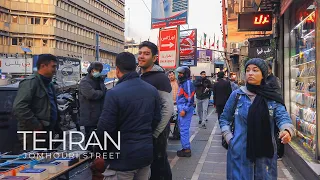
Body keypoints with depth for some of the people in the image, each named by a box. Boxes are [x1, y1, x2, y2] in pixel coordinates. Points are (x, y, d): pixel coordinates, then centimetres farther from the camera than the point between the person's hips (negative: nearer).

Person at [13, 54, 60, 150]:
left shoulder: (49, 84, 18)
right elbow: (19, 108, -25)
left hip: (47, 135, 9)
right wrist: (37, 126, -21)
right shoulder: (30, 82, -13)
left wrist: (57, 127, 17)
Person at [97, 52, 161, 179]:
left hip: (123, 157, -6)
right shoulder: (152, 90, 3)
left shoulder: (114, 93, -18)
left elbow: (105, 127, -16)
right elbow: (156, 119, 8)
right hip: (146, 153, 6)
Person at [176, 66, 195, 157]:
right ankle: (185, 148, 22)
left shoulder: (188, 83, -13)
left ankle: (187, 150, -2)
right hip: (181, 109, 10)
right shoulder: (182, 83, 18)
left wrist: (184, 110, -21)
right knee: (183, 129, 14)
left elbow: (190, 99, -19)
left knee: (184, 129, -8)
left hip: (185, 110, -10)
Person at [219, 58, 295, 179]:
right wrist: (229, 138, -4)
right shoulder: (237, 95, -1)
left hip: (266, 152, 1)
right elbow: (224, 118, 8)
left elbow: (283, 117, -10)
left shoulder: (272, 98, 0)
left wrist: (287, 130, -32)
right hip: (239, 152, -1)